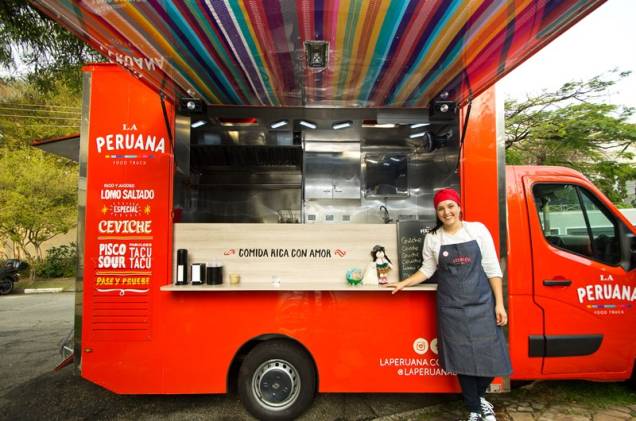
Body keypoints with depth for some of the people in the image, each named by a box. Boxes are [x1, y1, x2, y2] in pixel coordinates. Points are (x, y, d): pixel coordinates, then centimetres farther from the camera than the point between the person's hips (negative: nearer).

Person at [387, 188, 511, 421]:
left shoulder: (478, 229, -2)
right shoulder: (433, 238, 0)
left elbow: (492, 268, 0)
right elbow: (427, 270, 10)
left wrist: (499, 303, -2)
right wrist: (403, 283, -1)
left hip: (482, 304, 0)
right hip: (451, 307, 0)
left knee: (491, 357, 3)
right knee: (462, 359, 5)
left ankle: (479, 396, 36)